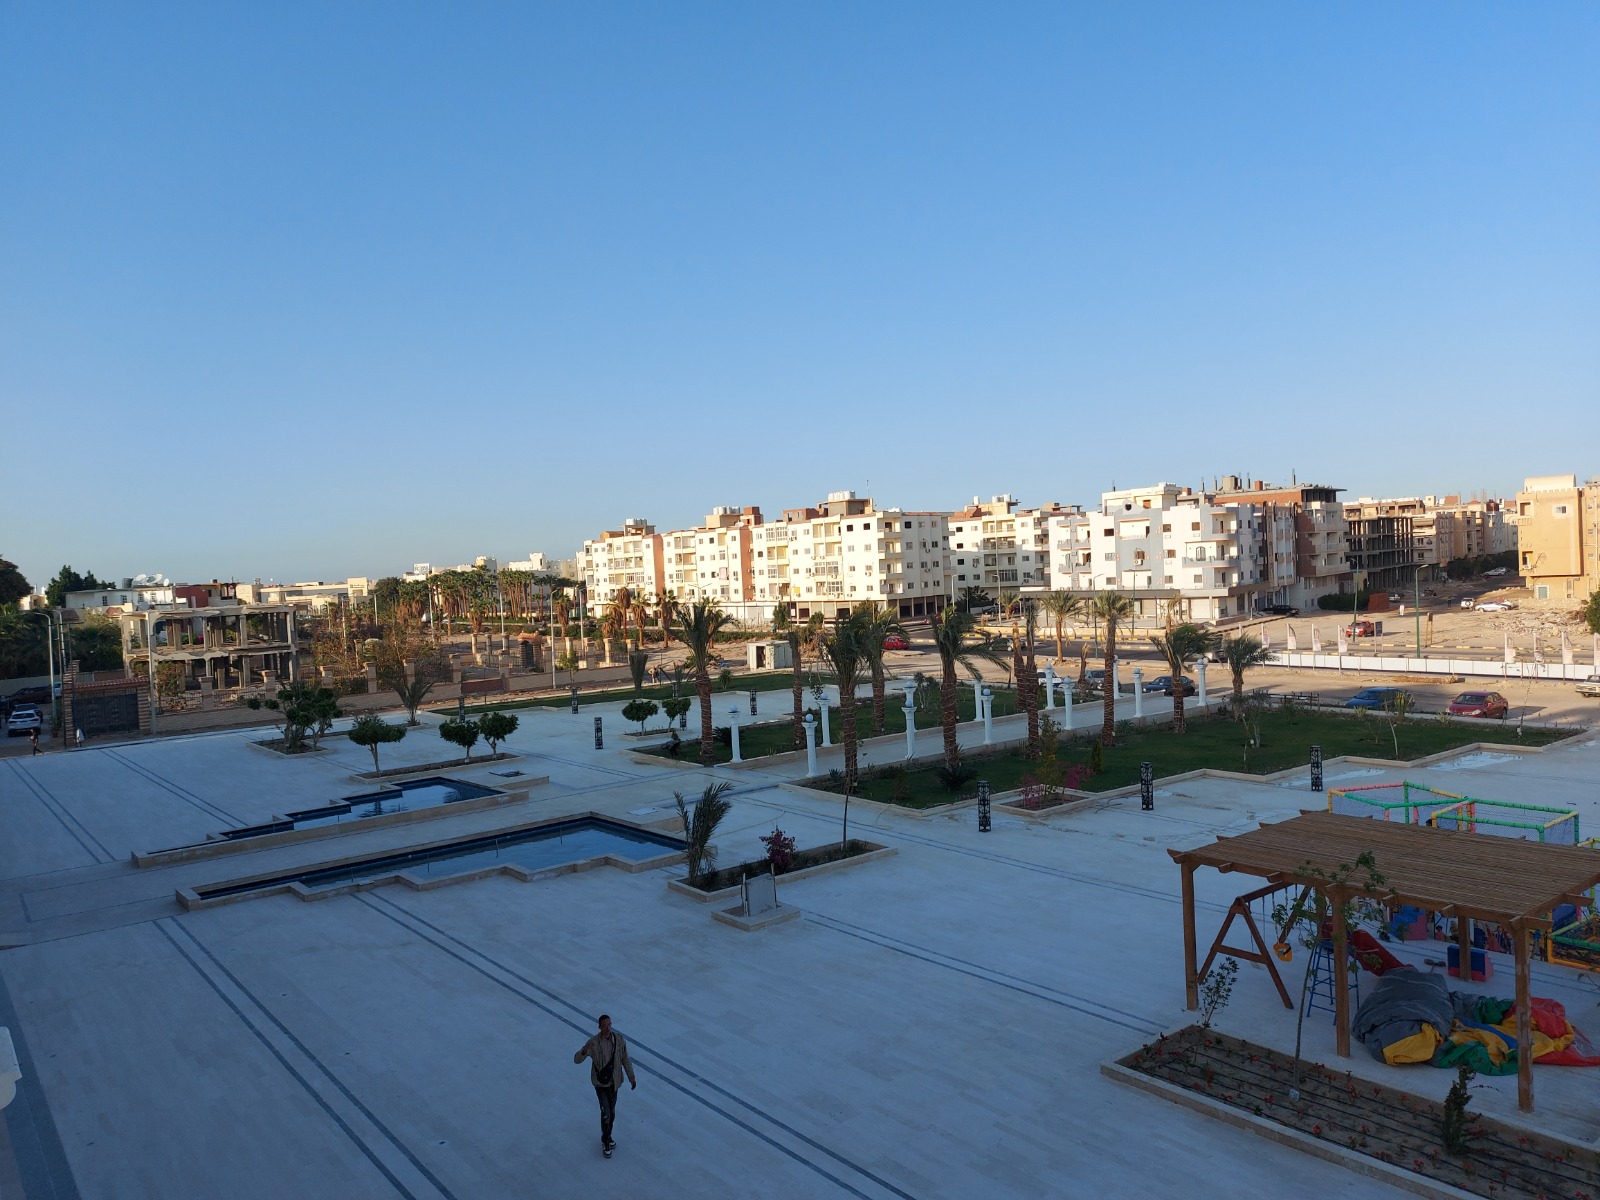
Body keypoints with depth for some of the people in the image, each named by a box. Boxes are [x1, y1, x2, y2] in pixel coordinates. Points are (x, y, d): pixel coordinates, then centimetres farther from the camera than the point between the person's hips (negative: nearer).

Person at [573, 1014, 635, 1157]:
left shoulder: (619, 1040, -11)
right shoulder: (593, 1042, -19)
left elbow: (625, 1060, 1)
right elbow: (576, 1059, -20)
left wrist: (631, 1077, 4)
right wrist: (585, 1050, -42)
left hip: (614, 1082, 3)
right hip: (600, 1082, -3)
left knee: (612, 1113, 16)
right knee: (605, 1113, -6)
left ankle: (608, 1137, 40)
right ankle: (605, 1142, 18)